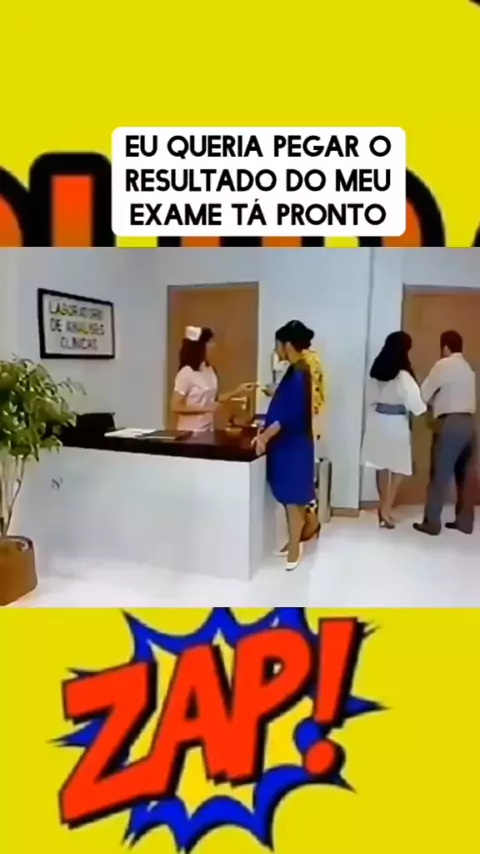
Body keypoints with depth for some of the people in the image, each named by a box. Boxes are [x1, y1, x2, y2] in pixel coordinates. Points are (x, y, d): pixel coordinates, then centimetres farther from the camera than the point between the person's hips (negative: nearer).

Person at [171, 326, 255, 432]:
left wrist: (237, 391, 7)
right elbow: (175, 407, -17)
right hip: (190, 432, -7)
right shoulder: (186, 373, -16)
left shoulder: (210, 370, 6)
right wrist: (205, 408, -19)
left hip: (208, 430, 7)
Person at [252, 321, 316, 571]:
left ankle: (294, 550, 14)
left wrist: (265, 436, -26)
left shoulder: (298, 374, -20)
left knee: (292, 498, 1)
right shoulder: (298, 371, 10)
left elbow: (290, 415, -25)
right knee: (290, 498, 17)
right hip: (289, 444, 10)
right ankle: (293, 543, 29)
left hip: (293, 446, -9)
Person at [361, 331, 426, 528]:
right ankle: (386, 508, 3)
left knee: (382, 465, 14)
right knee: (399, 468, 6)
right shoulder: (403, 375, -18)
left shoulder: (376, 372, 1)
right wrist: (425, 410, 1)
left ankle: (383, 506, 25)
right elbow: (415, 403, -18)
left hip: (378, 422, 6)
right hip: (396, 424, -6)